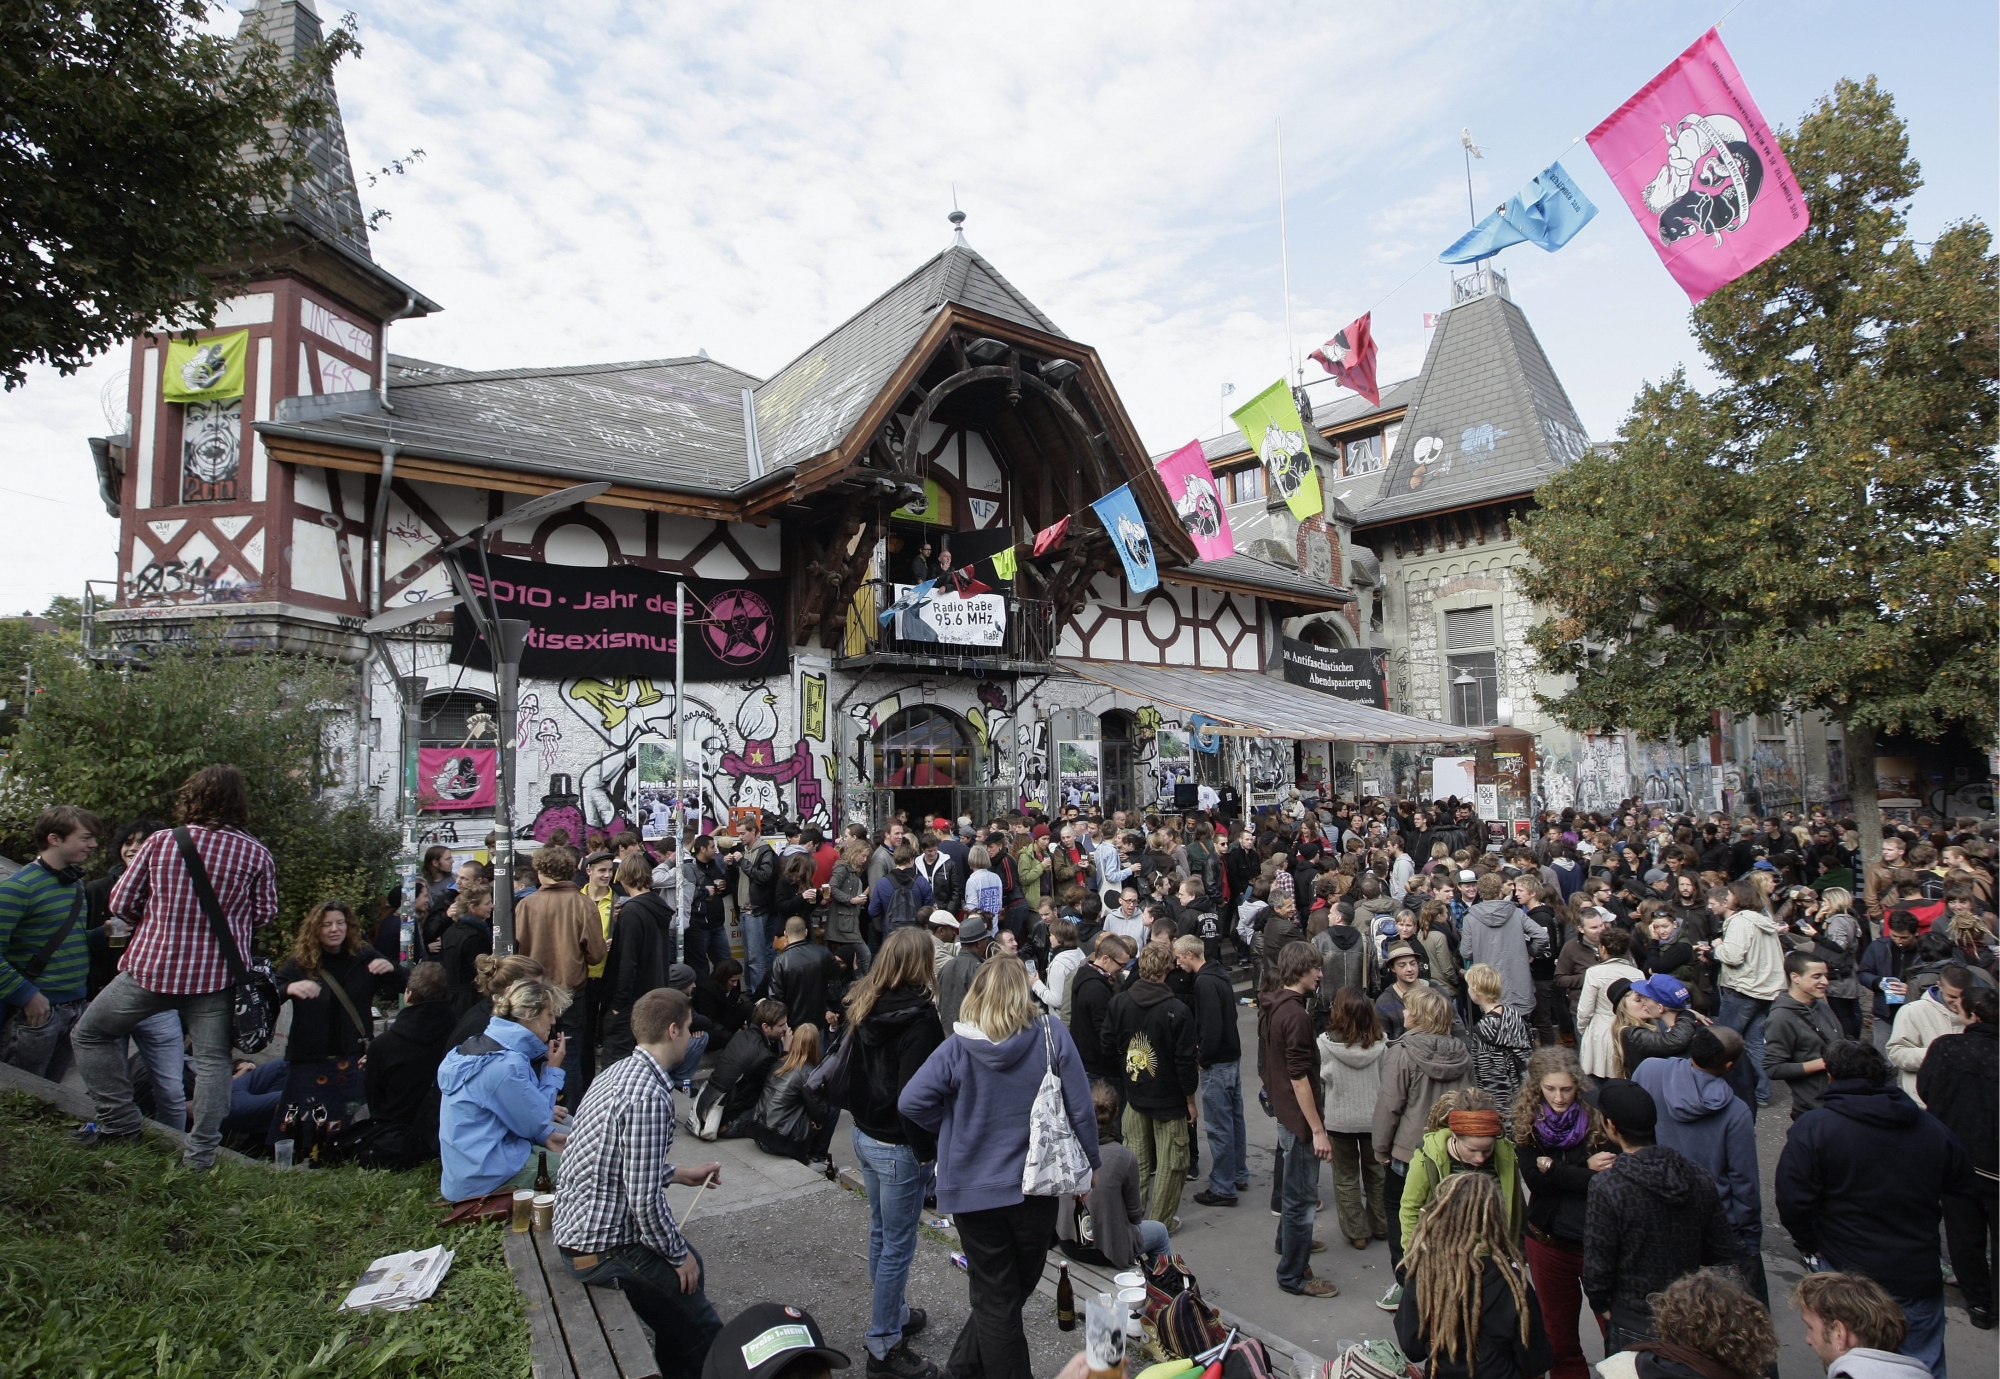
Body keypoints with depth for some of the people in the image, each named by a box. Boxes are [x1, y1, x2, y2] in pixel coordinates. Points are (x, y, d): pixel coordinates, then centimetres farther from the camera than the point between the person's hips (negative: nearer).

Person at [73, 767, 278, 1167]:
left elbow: (121, 903, 2)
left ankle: (119, 1121, 23)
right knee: (212, 1059, 6)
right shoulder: (256, 854, -6)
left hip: (152, 966, 0)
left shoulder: (161, 842, -4)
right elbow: (264, 913, 2)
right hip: (219, 973, 0)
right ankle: (202, 1152, 8)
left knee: (89, 1034, 23)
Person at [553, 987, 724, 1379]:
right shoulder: (649, 1096, -27)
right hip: (601, 1249, -10)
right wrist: (678, 1255, -10)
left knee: (690, 1263, 24)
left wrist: (680, 1173, 18)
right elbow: (644, 1200, -25)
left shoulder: (620, 1071, 4)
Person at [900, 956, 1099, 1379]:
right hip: (1036, 1186, 1)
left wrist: (956, 1129, 1)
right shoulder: (1051, 1035, -12)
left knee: (995, 1299, 16)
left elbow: (911, 1102, -15)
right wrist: (1093, 1162, 6)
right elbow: (1081, 1107, -9)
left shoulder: (957, 1047, -12)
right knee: (1017, 1289, 24)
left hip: (974, 1191, -1)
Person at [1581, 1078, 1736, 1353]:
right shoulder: (1699, 1177, -7)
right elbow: (1724, 1254, 3)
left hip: (1634, 1327, -5)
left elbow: (1597, 1266, -17)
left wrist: (1601, 1306, 2)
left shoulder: (1607, 1187, -23)